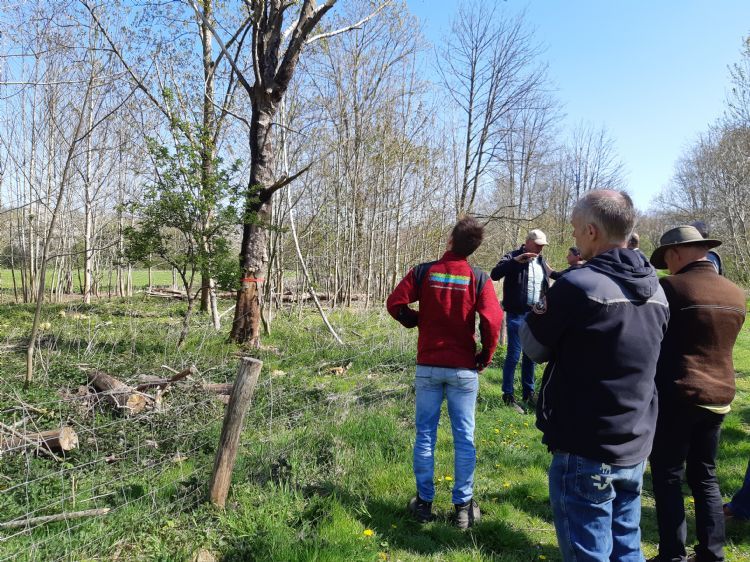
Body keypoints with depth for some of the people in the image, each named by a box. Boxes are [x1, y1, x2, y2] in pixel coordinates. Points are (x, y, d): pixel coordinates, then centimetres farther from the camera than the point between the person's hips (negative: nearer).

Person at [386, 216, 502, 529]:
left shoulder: (424, 272, -5)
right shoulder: (478, 279, -7)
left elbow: (395, 304, -10)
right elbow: (493, 321, -16)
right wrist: (485, 356, 0)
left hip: (427, 366, 1)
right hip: (464, 369, -1)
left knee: (425, 435, 12)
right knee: (464, 438, 10)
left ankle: (424, 502, 22)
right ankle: (463, 506, 18)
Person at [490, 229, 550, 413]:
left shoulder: (542, 262, 13)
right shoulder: (513, 257, -6)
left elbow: (546, 287, 18)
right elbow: (495, 274, -22)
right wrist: (516, 260, -30)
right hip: (516, 314, -6)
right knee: (513, 355, -3)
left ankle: (528, 393, 25)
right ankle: (508, 395, 7)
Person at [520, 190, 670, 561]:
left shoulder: (577, 285, -19)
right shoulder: (656, 291, 5)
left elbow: (533, 347, -8)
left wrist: (552, 305, 7)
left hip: (585, 451, -7)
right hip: (635, 450, 7)